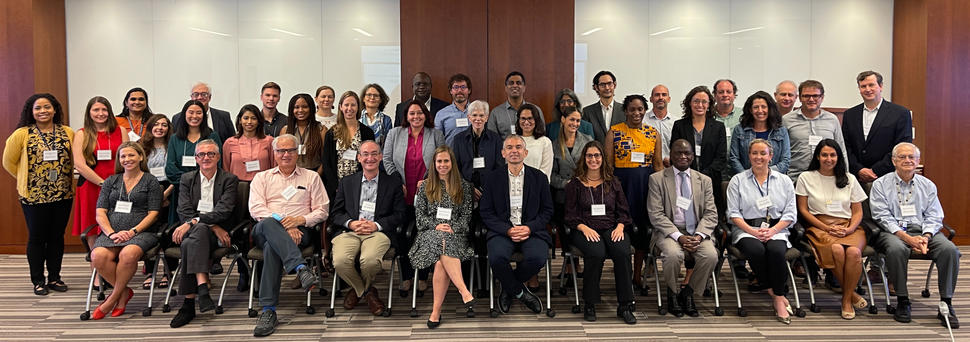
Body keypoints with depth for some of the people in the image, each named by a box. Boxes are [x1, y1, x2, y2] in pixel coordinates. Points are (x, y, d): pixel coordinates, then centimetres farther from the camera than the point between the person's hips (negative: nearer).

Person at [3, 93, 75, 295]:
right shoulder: (22, 134, -4)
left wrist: (62, 179, 8)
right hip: (34, 196, -2)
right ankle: (38, 281, 15)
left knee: (57, 236, 10)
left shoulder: (68, 133, 3)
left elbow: (75, 160, 14)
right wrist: (26, 180, 4)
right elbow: (8, 162, 5)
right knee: (37, 238, 5)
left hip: (63, 195, 3)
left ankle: (54, 278, 21)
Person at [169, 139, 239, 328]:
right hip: (193, 230, 2)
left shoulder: (229, 179, 8)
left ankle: (189, 304, -36)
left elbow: (223, 211, -7)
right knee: (200, 229, -35)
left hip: (217, 234, -1)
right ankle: (202, 288, -45)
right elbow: (184, 211, 3)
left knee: (190, 242, -34)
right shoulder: (187, 179, 16)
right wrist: (213, 227, -13)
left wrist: (191, 223, -20)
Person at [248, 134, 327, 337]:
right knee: (268, 224, -38)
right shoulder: (262, 178, 22)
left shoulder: (311, 177, 21)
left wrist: (301, 219, -8)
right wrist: (282, 223, -12)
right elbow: (256, 208, 4)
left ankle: (268, 311, -40)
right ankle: (301, 269, -54)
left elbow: (322, 210, 13)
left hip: (299, 231, -1)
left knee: (272, 247, -35)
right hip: (264, 231, 1)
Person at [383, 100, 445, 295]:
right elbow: (387, 160, 6)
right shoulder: (395, 134, 9)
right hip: (403, 196, 1)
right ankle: (406, 277, 16)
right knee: (403, 237, 3)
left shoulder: (436, 135, 6)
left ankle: (423, 278, 14)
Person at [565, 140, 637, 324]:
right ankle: (589, 305, -20)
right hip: (585, 230, -2)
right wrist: (585, 228, -14)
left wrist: (620, 226, -7)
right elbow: (570, 216, 5)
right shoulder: (575, 184, 12)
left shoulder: (613, 183, 18)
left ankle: (625, 306, -22)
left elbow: (623, 211, 14)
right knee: (597, 252, -36)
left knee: (622, 252, -32)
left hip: (611, 229, 2)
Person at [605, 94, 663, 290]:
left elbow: (658, 165, 10)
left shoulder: (653, 134, 8)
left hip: (646, 184, 3)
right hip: (621, 183, -3)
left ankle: (637, 276, 20)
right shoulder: (614, 132, 1)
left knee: (643, 227, 7)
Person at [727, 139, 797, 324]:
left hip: (776, 230, 1)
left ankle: (778, 299, -21)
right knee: (756, 251, -34)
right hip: (746, 231, -1)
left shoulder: (784, 181, 15)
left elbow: (790, 213, 8)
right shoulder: (738, 180, 11)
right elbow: (733, 213, 2)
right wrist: (753, 231, -12)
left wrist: (772, 230, -10)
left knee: (776, 251, -33)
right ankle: (775, 294, -16)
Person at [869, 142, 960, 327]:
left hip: (923, 231, 3)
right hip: (893, 231, -3)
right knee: (896, 249, -37)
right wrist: (907, 238, -16)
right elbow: (883, 217, -4)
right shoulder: (881, 184, 6)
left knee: (950, 249, -26)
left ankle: (946, 304, -17)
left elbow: (934, 217, 9)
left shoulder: (928, 185, 16)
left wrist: (926, 237, -12)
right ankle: (903, 301, -22)